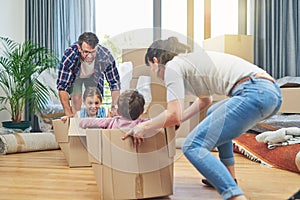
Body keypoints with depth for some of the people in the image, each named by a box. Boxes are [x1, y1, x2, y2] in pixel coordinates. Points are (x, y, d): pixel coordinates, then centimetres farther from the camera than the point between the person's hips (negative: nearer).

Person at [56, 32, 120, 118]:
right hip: (74, 75, -1)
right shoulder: (70, 55, -42)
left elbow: (114, 83, -25)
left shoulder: (106, 56, -38)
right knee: (77, 100, -16)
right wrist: (68, 112, -44)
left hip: (94, 75, 1)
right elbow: (62, 86, -37)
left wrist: (114, 107, -34)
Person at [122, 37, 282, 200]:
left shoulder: (173, 66, 2)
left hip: (255, 93, -10)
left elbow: (173, 115, -7)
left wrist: (145, 127, 10)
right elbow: (204, 100, 44)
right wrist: (179, 120, 42)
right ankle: (229, 178, 35)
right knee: (214, 114, 36)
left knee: (192, 147, -9)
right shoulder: (190, 60, 29)